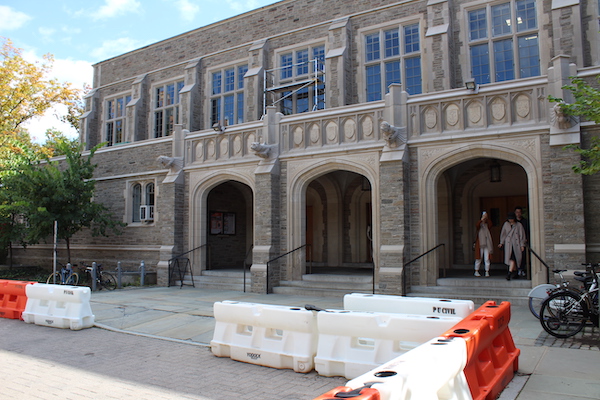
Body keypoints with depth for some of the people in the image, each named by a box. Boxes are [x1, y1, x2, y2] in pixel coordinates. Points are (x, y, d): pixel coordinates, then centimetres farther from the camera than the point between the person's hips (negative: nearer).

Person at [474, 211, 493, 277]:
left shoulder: (487, 225, 9)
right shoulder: (479, 224, 4)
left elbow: (490, 224, -14)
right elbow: (476, 225, -20)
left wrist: (487, 218, -18)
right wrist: (482, 219, -28)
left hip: (487, 244, 2)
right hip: (480, 243, -2)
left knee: (487, 258, 0)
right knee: (479, 258, 1)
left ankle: (487, 272, 5)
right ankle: (476, 271, 9)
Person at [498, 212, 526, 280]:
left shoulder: (519, 225, 1)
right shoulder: (506, 224, 8)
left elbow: (522, 235, 3)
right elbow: (503, 234, 14)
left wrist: (522, 245, 0)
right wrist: (501, 243, 9)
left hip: (516, 244, -3)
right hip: (508, 244, 3)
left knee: (513, 258, -14)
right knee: (511, 258, 4)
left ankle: (509, 273, -20)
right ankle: (515, 272, 18)